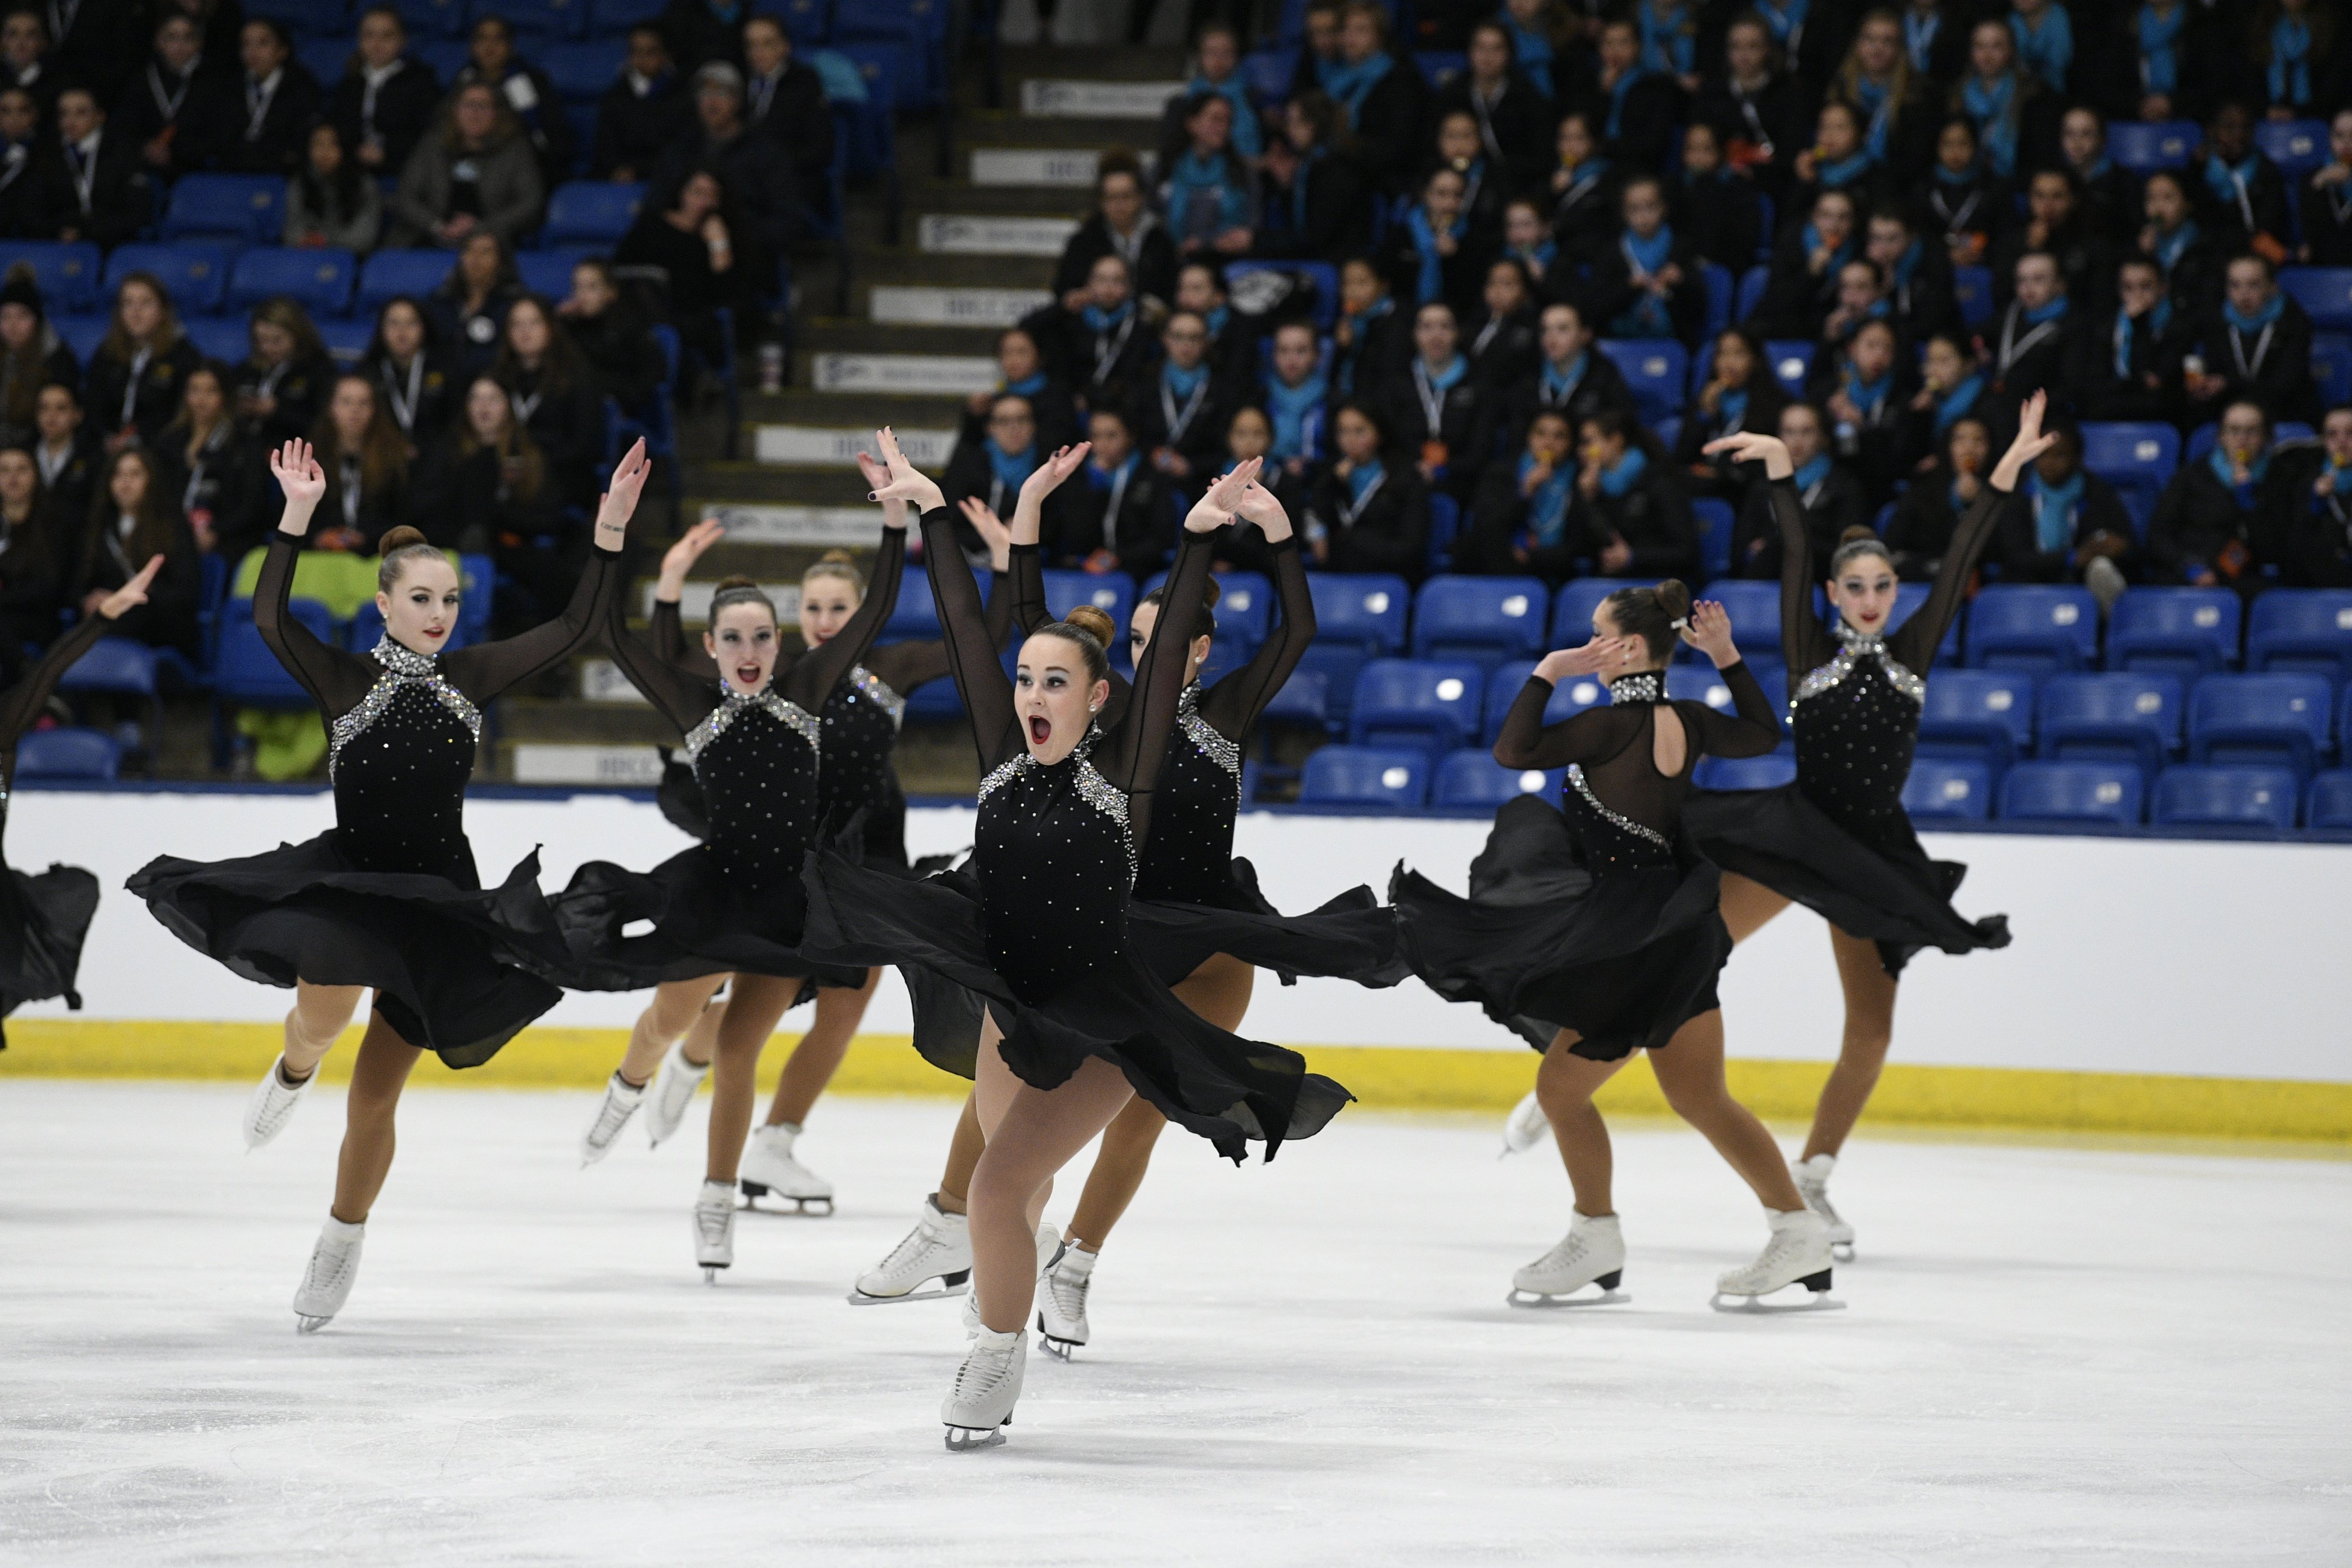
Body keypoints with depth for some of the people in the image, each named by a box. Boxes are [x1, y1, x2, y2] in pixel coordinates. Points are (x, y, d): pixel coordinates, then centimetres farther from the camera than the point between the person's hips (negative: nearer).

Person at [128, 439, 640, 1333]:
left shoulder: (471, 678, 5)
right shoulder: (345, 681, -3)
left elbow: (579, 628, 1)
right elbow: (269, 618, -19)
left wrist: (610, 532, -10)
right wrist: (297, 517, -27)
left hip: (438, 892, 2)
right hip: (345, 874, -2)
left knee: (376, 1091, 4)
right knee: (325, 1012, -30)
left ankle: (341, 1246, 23)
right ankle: (293, 1074, 10)